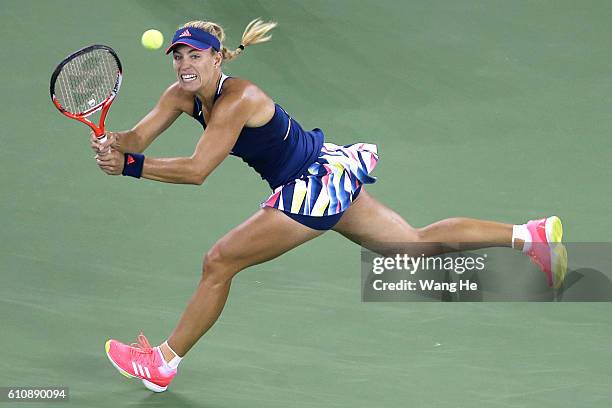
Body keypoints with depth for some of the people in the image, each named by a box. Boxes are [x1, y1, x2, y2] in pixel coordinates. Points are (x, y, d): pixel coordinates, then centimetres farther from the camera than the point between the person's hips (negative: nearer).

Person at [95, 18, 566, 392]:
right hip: (324, 178, 10)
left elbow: (196, 171, -33)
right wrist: (112, 143, -26)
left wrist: (130, 165, -32)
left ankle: (164, 362, 4)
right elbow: (137, 138, -5)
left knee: (219, 263, -10)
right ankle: (531, 234, 22)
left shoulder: (236, 100, -26)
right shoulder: (182, 96, -1)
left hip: (320, 183, -10)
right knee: (419, 243, 17)